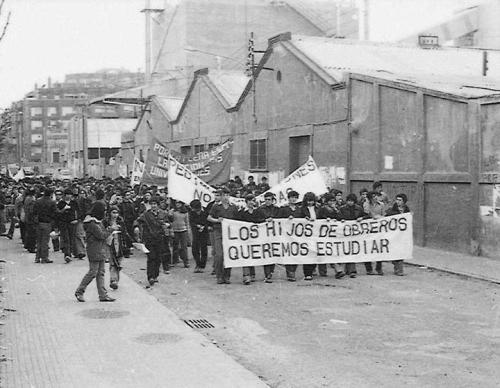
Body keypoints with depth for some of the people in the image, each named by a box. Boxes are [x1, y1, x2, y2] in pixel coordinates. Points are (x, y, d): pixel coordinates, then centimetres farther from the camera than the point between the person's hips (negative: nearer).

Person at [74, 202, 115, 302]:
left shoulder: (98, 221, 14)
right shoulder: (91, 223, -17)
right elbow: (101, 235, -19)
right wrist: (111, 230, -11)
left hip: (100, 250, 10)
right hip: (94, 251, -10)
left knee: (101, 272, 9)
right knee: (93, 272, -5)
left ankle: (103, 295, 11)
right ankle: (79, 291, 9)